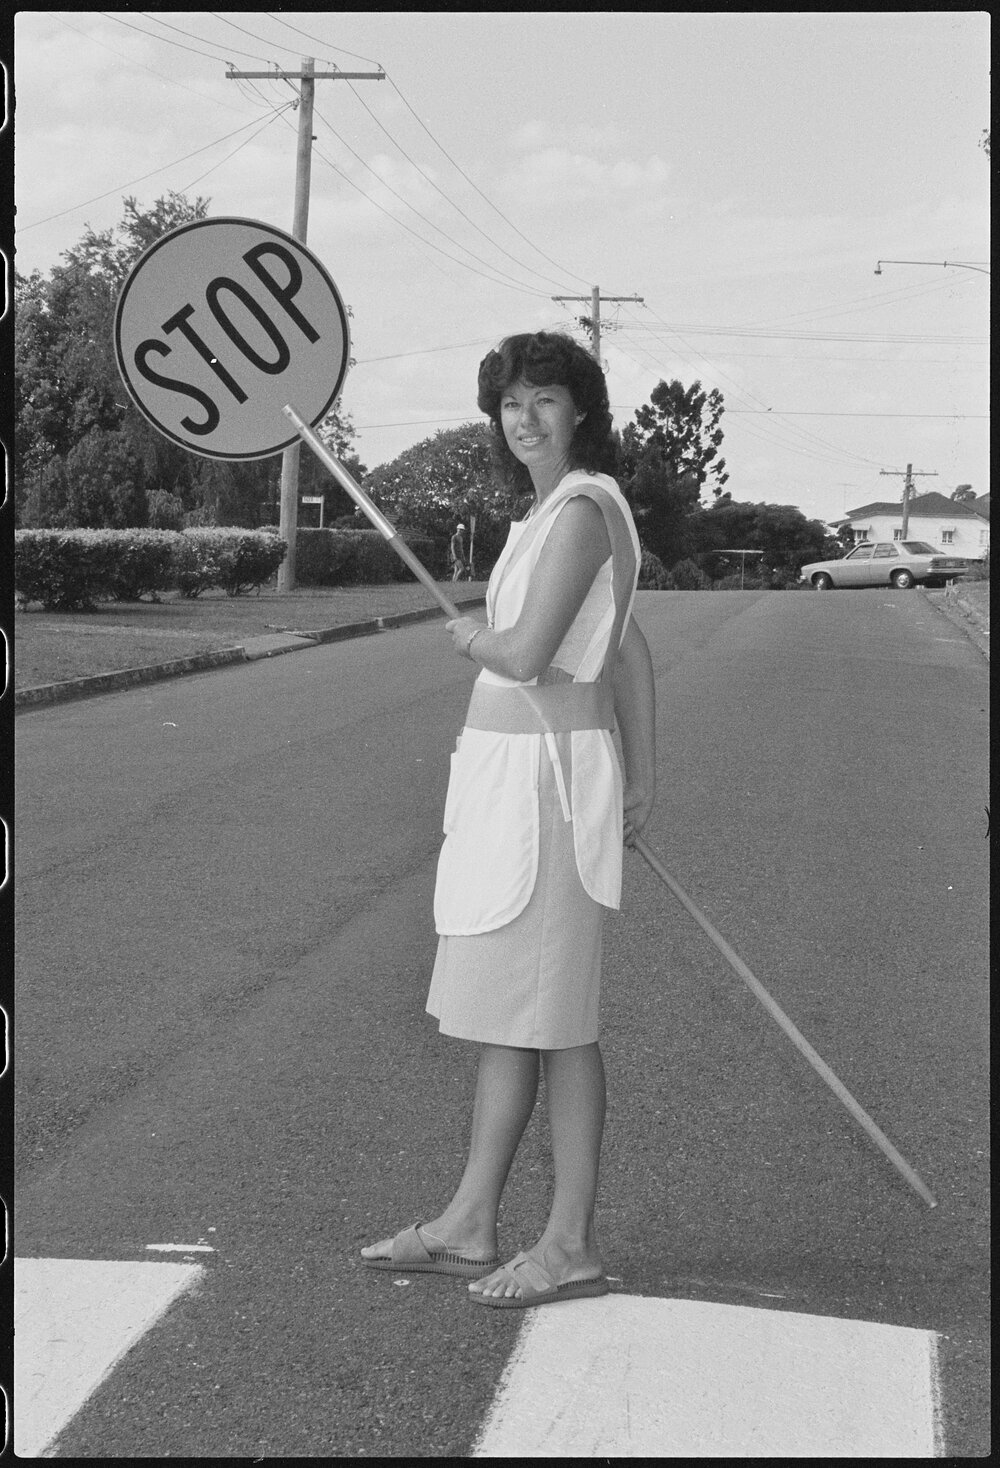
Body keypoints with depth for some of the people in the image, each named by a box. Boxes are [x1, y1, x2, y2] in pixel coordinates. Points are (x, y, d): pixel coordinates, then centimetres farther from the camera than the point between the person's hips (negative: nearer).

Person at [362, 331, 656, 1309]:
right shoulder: (565, 507, 14)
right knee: (500, 1007, 14)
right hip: (509, 776, 10)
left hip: (543, 777, -10)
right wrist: (642, 777, 25)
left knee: (550, 1017, -2)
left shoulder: (580, 510, -16)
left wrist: (470, 637, -2)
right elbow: (632, 655, 20)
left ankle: (571, 1245, 8)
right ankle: (469, 1226, 22)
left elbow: (527, 655, -24)